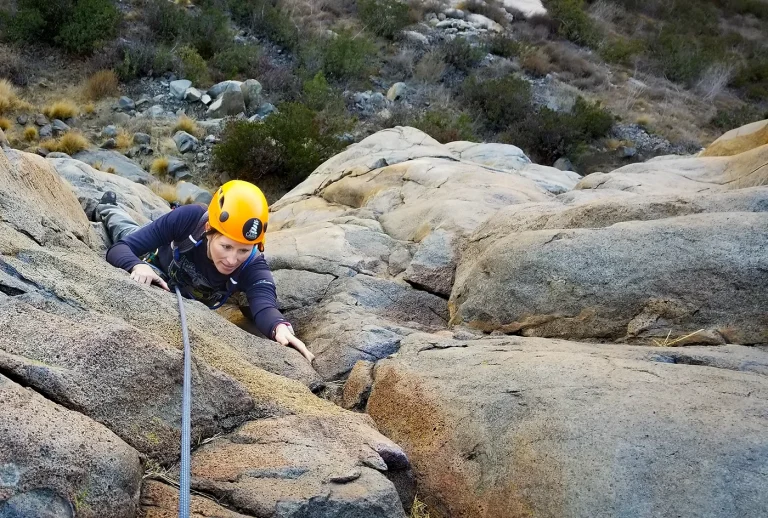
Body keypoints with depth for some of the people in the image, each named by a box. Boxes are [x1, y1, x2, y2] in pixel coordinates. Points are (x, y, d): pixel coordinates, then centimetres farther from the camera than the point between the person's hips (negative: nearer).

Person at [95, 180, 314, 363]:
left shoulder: (253, 267, -47)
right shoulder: (189, 218, -46)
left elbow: (263, 304, -66)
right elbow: (120, 248, -41)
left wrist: (281, 327, -89)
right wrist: (137, 266, -63)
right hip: (156, 263, -2)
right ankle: (108, 210, 64)